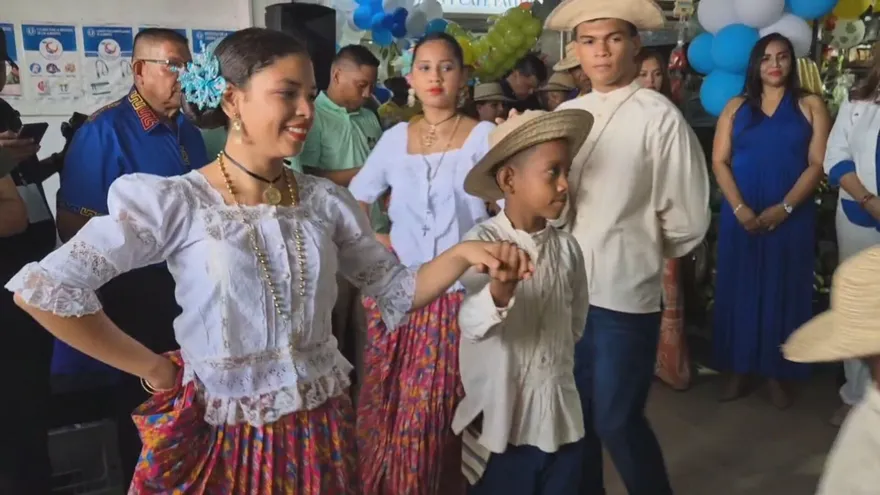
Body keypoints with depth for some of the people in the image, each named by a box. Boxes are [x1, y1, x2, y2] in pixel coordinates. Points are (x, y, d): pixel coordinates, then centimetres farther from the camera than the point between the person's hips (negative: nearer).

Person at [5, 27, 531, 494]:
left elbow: (397, 290, 2)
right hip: (221, 434, -3)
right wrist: (153, 368, -11)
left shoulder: (327, 200, -2)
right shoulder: (176, 202, -14)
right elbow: (43, 289, -16)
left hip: (320, 425, 4)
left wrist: (461, 254, -15)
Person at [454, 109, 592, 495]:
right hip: (500, 421, -4)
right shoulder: (483, 241, -16)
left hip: (561, 418, 4)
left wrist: (558, 368, 9)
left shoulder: (567, 247, -1)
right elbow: (471, 324, -32)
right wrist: (499, 291, -49)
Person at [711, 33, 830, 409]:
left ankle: (777, 373, 16)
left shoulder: (811, 106, 5)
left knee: (783, 290, 4)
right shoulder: (736, 107, 8)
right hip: (740, 216, 1)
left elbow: (817, 164, -4)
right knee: (740, 288, 5)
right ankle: (739, 369, 15)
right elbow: (719, 162, 1)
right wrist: (739, 209, -12)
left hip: (791, 217, -1)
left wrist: (784, 208, -15)